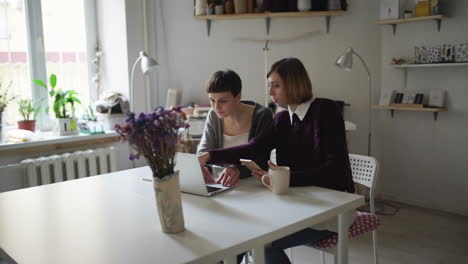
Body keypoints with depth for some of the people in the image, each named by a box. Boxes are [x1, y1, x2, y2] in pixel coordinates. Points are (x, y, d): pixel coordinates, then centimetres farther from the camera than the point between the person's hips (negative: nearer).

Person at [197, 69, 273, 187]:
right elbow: (203, 151, 0)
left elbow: (262, 161, -18)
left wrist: (238, 170, -37)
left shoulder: (262, 116, -12)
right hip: (222, 185, 3)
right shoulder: (214, 115, 2)